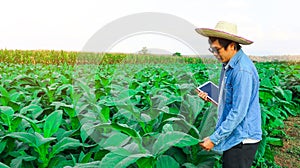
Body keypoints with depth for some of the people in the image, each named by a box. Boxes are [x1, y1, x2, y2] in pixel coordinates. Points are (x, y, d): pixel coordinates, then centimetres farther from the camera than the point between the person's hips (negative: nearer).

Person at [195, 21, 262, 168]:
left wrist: (214, 138, -20)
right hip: (232, 136, 9)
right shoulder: (229, 65, 8)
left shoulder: (242, 70, -23)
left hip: (242, 139, -9)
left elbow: (238, 113, -24)